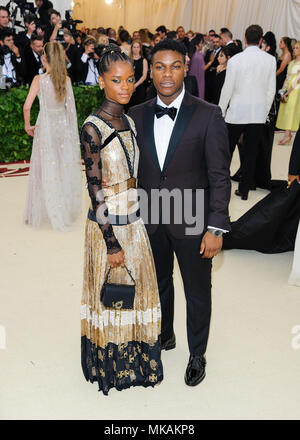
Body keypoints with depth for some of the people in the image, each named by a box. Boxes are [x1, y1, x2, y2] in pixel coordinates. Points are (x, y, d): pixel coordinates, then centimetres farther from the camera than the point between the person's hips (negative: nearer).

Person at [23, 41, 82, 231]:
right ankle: (67, 210, 24)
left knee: (47, 168, 5)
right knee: (66, 167, 12)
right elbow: (71, 107, -1)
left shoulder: (39, 79, -11)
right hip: (64, 124, 3)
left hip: (46, 125, -3)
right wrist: (74, 132, 5)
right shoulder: (66, 79, -1)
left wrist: (28, 125, -3)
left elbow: (27, 106, -18)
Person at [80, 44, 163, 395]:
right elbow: (95, 191, -17)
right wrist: (112, 243, -16)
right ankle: (111, 363, 35)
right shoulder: (93, 128, -16)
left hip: (134, 220, 7)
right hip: (108, 225, -7)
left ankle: (135, 354, 41)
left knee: (137, 286, 18)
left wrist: (137, 220, 13)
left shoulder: (130, 121, 5)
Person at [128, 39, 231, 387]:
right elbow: (133, 169, 5)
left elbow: (219, 176, -11)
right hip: (151, 222, 4)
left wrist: (215, 228, -14)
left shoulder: (208, 115, -11)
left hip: (192, 223, -3)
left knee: (197, 293, 14)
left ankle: (197, 355, 37)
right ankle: (163, 336, 49)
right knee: (158, 285, 23)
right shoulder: (136, 116, 1)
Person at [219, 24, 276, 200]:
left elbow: (227, 89, -6)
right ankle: (244, 190, 16)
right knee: (251, 153, 9)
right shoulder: (270, 60, -1)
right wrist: (265, 113, 14)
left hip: (236, 113, -2)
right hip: (258, 115, 2)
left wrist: (220, 113, 4)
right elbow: (271, 91, 3)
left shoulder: (235, 60, -8)